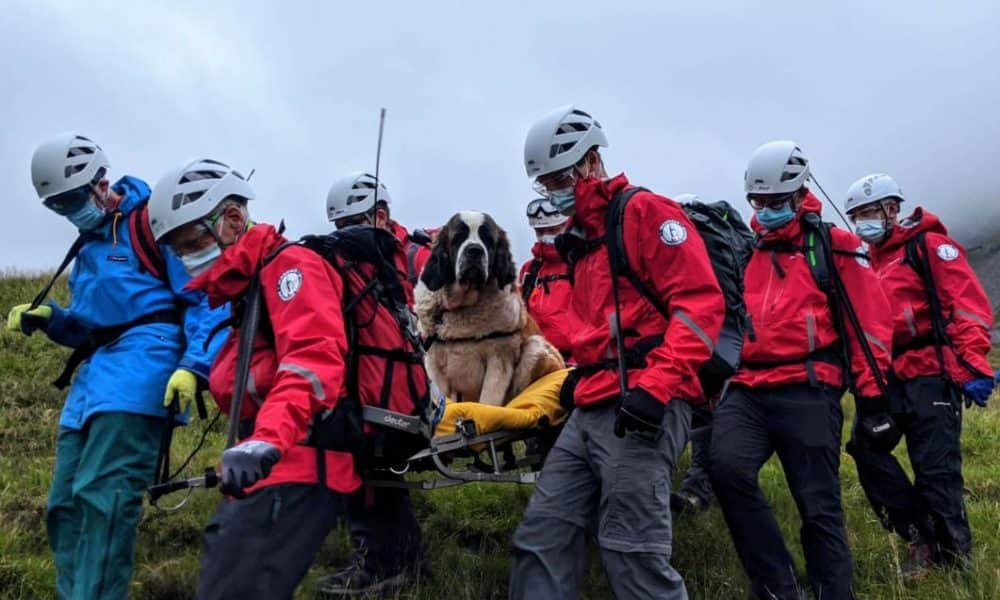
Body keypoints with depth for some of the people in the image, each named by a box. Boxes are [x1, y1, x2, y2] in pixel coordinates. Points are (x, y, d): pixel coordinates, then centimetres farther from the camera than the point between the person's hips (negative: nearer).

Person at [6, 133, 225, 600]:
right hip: (95, 374, 9)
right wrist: (50, 319, 8)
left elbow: (206, 298, -10)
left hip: (141, 361, -9)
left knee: (101, 496, -17)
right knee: (64, 504, 8)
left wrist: (194, 366, -22)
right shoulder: (88, 245, 23)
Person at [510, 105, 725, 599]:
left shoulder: (646, 211, -2)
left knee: (632, 552, -9)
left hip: (643, 407, -9)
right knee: (541, 539, 7)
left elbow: (699, 302, -13)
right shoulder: (581, 239, 25)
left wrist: (656, 385, -21)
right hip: (591, 409, 9)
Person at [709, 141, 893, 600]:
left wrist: (870, 388, -2)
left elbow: (868, 320, 4)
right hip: (746, 390, 3)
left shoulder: (834, 248, 7)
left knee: (819, 508, 0)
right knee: (728, 469, -23)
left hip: (807, 391, -3)